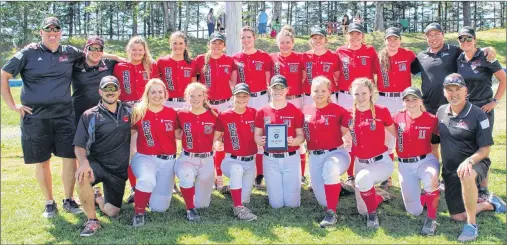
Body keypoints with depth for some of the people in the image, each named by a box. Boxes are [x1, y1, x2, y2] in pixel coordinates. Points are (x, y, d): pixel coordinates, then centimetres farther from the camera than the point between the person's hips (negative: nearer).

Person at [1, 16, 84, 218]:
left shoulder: (70, 53, 7)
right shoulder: (29, 53, -1)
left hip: (64, 116, 2)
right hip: (35, 117, -2)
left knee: (70, 158, 1)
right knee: (41, 161, 6)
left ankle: (69, 200, 18)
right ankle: (49, 203, 21)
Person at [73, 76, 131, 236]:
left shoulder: (127, 112, 4)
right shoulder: (89, 116, -4)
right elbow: (79, 146, -7)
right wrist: (84, 162, -28)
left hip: (119, 169, 3)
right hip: (96, 163, -3)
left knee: (112, 213, 2)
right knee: (82, 176, -37)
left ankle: (97, 197, 38)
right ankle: (92, 220, -18)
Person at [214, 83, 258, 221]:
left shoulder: (254, 113, -3)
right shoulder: (224, 116, -8)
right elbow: (215, 137, -1)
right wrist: (223, 140, -18)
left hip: (250, 161, 3)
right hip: (232, 160, -3)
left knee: (244, 199, 4)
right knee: (236, 169, -39)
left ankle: (234, 187, 40)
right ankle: (238, 208, -30)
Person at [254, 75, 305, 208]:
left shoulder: (295, 111, -2)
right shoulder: (262, 112, 1)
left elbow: (301, 136, 1)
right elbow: (257, 136, 5)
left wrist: (293, 141, -21)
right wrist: (261, 141, -18)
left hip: (291, 158, -1)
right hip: (270, 160, 1)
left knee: (292, 203, 3)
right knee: (276, 203, 5)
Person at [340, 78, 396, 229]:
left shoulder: (382, 111, -11)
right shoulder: (349, 115, -2)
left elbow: (397, 134, 1)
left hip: (381, 161, -5)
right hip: (360, 163, 5)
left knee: (363, 178, -39)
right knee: (362, 210, 12)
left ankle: (373, 213, -12)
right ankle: (380, 196, 45)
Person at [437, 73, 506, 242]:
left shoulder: (478, 115, -14)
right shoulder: (441, 111, 1)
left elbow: (486, 149, -15)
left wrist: (469, 161, -33)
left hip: (475, 163, -5)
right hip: (449, 170, 6)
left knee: (466, 176, -44)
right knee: (457, 216, 5)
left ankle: (472, 224, -27)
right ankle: (489, 204, 33)